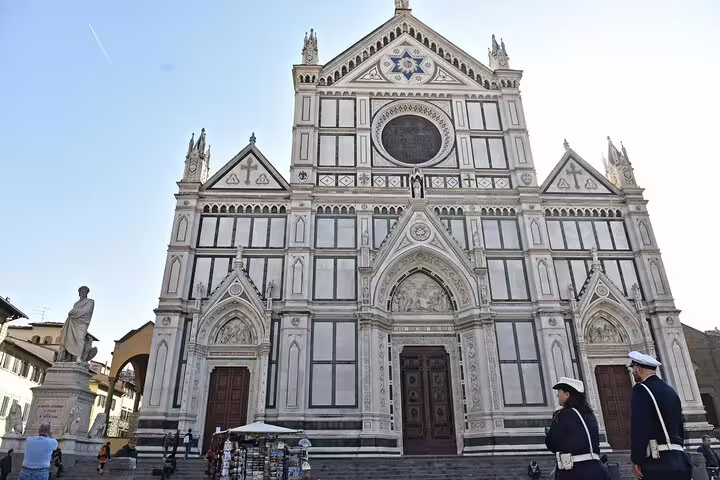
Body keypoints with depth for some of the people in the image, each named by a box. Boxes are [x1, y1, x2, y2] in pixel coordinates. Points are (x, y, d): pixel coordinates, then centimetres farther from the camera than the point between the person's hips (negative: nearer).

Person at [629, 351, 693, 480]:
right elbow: (680, 426, 21)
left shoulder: (641, 389, -9)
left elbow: (638, 426, -16)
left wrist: (636, 459, -11)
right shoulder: (670, 390, 16)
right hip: (678, 459, 8)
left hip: (658, 461, -8)